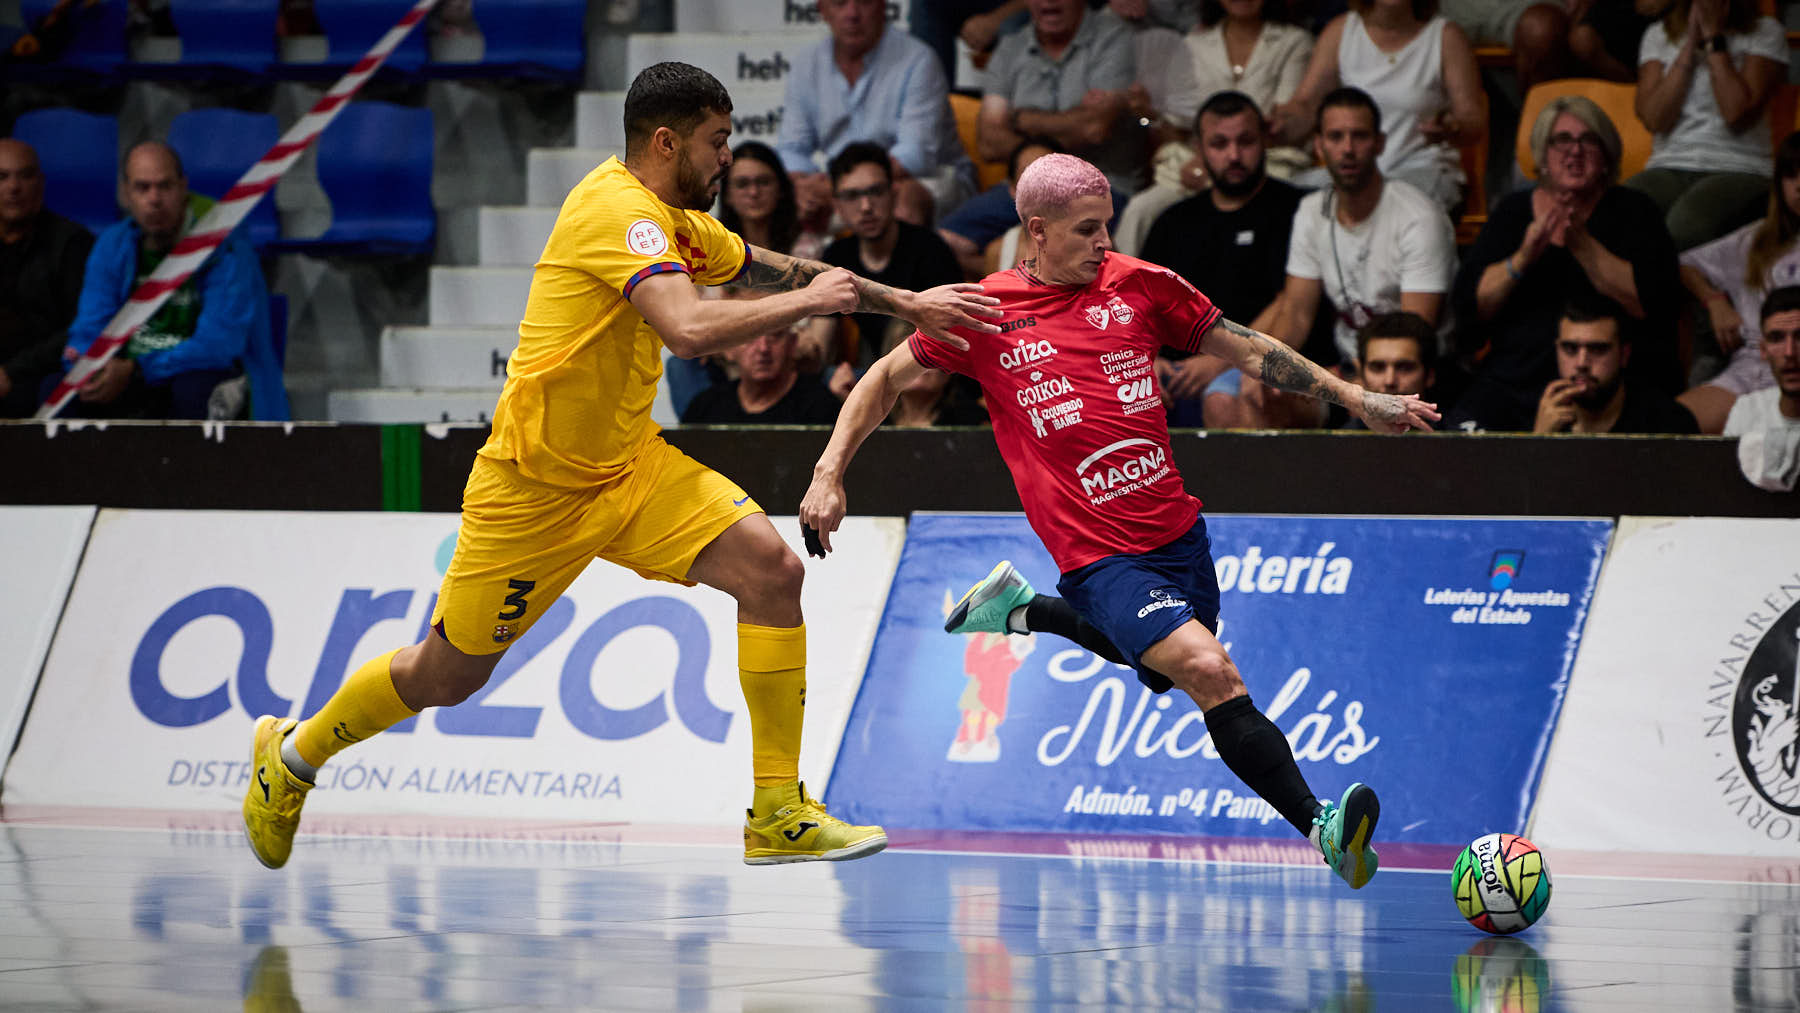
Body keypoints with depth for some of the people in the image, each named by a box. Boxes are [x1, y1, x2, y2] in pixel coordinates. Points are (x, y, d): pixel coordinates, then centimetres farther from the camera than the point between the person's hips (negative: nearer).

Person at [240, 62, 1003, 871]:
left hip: (629, 468, 8)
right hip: (535, 486, -8)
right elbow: (691, 329, -39)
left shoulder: (672, 219, 6)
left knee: (771, 570, -14)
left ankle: (776, 815, -9)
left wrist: (902, 302, 16)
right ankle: (292, 756, 35)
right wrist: (809, 300, -26)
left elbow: (778, 270, 22)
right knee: (446, 677, 6)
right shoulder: (621, 212, -23)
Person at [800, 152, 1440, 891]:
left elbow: (1246, 350, 13)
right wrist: (829, 474, -1)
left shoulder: (1140, 285, 3)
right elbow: (887, 378, 9)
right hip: (1097, 554, -6)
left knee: (1165, 665, 26)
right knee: (1211, 674, -24)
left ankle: (1024, 610, 45)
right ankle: (1319, 825, -24)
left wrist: (1354, 398, 9)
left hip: (1177, 530, 6)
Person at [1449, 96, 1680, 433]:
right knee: (1464, 428, -25)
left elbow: (1648, 303, -8)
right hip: (1514, 376, 3)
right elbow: (1468, 305, 5)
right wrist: (1522, 259, -12)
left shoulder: (1632, 211, 8)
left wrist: (1583, 244, -15)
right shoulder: (1513, 211, 16)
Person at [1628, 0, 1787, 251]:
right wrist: (1690, 44, -1)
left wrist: (1713, 36, -3)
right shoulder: (1659, 35, 16)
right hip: (1669, 169, 3)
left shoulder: (1765, 33, 7)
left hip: (1738, 172, -3)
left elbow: (1737, 113, -9)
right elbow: (1654, 119, 0)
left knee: (1686, 226, -37)